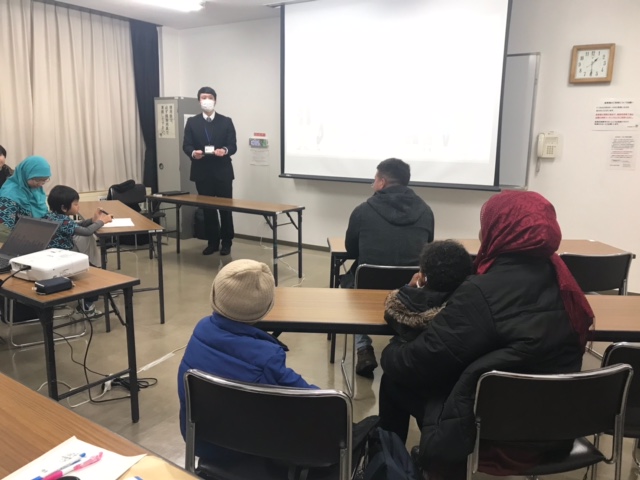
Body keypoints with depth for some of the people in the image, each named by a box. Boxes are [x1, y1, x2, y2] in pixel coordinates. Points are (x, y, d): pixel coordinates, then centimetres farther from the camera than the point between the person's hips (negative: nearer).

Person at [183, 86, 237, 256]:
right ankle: (212, 242, 18)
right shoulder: (192, 122, 7)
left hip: (222, 172, -1)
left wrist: (225, 150, -25)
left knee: (225, 208, 3)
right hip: (202, 172, 1)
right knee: (207, 208, 7)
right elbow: (186, 145, 0)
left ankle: (226, 242, 15)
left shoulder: (226, 121, 3)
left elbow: (233, 146, -3)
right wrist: (193, 153, -22)